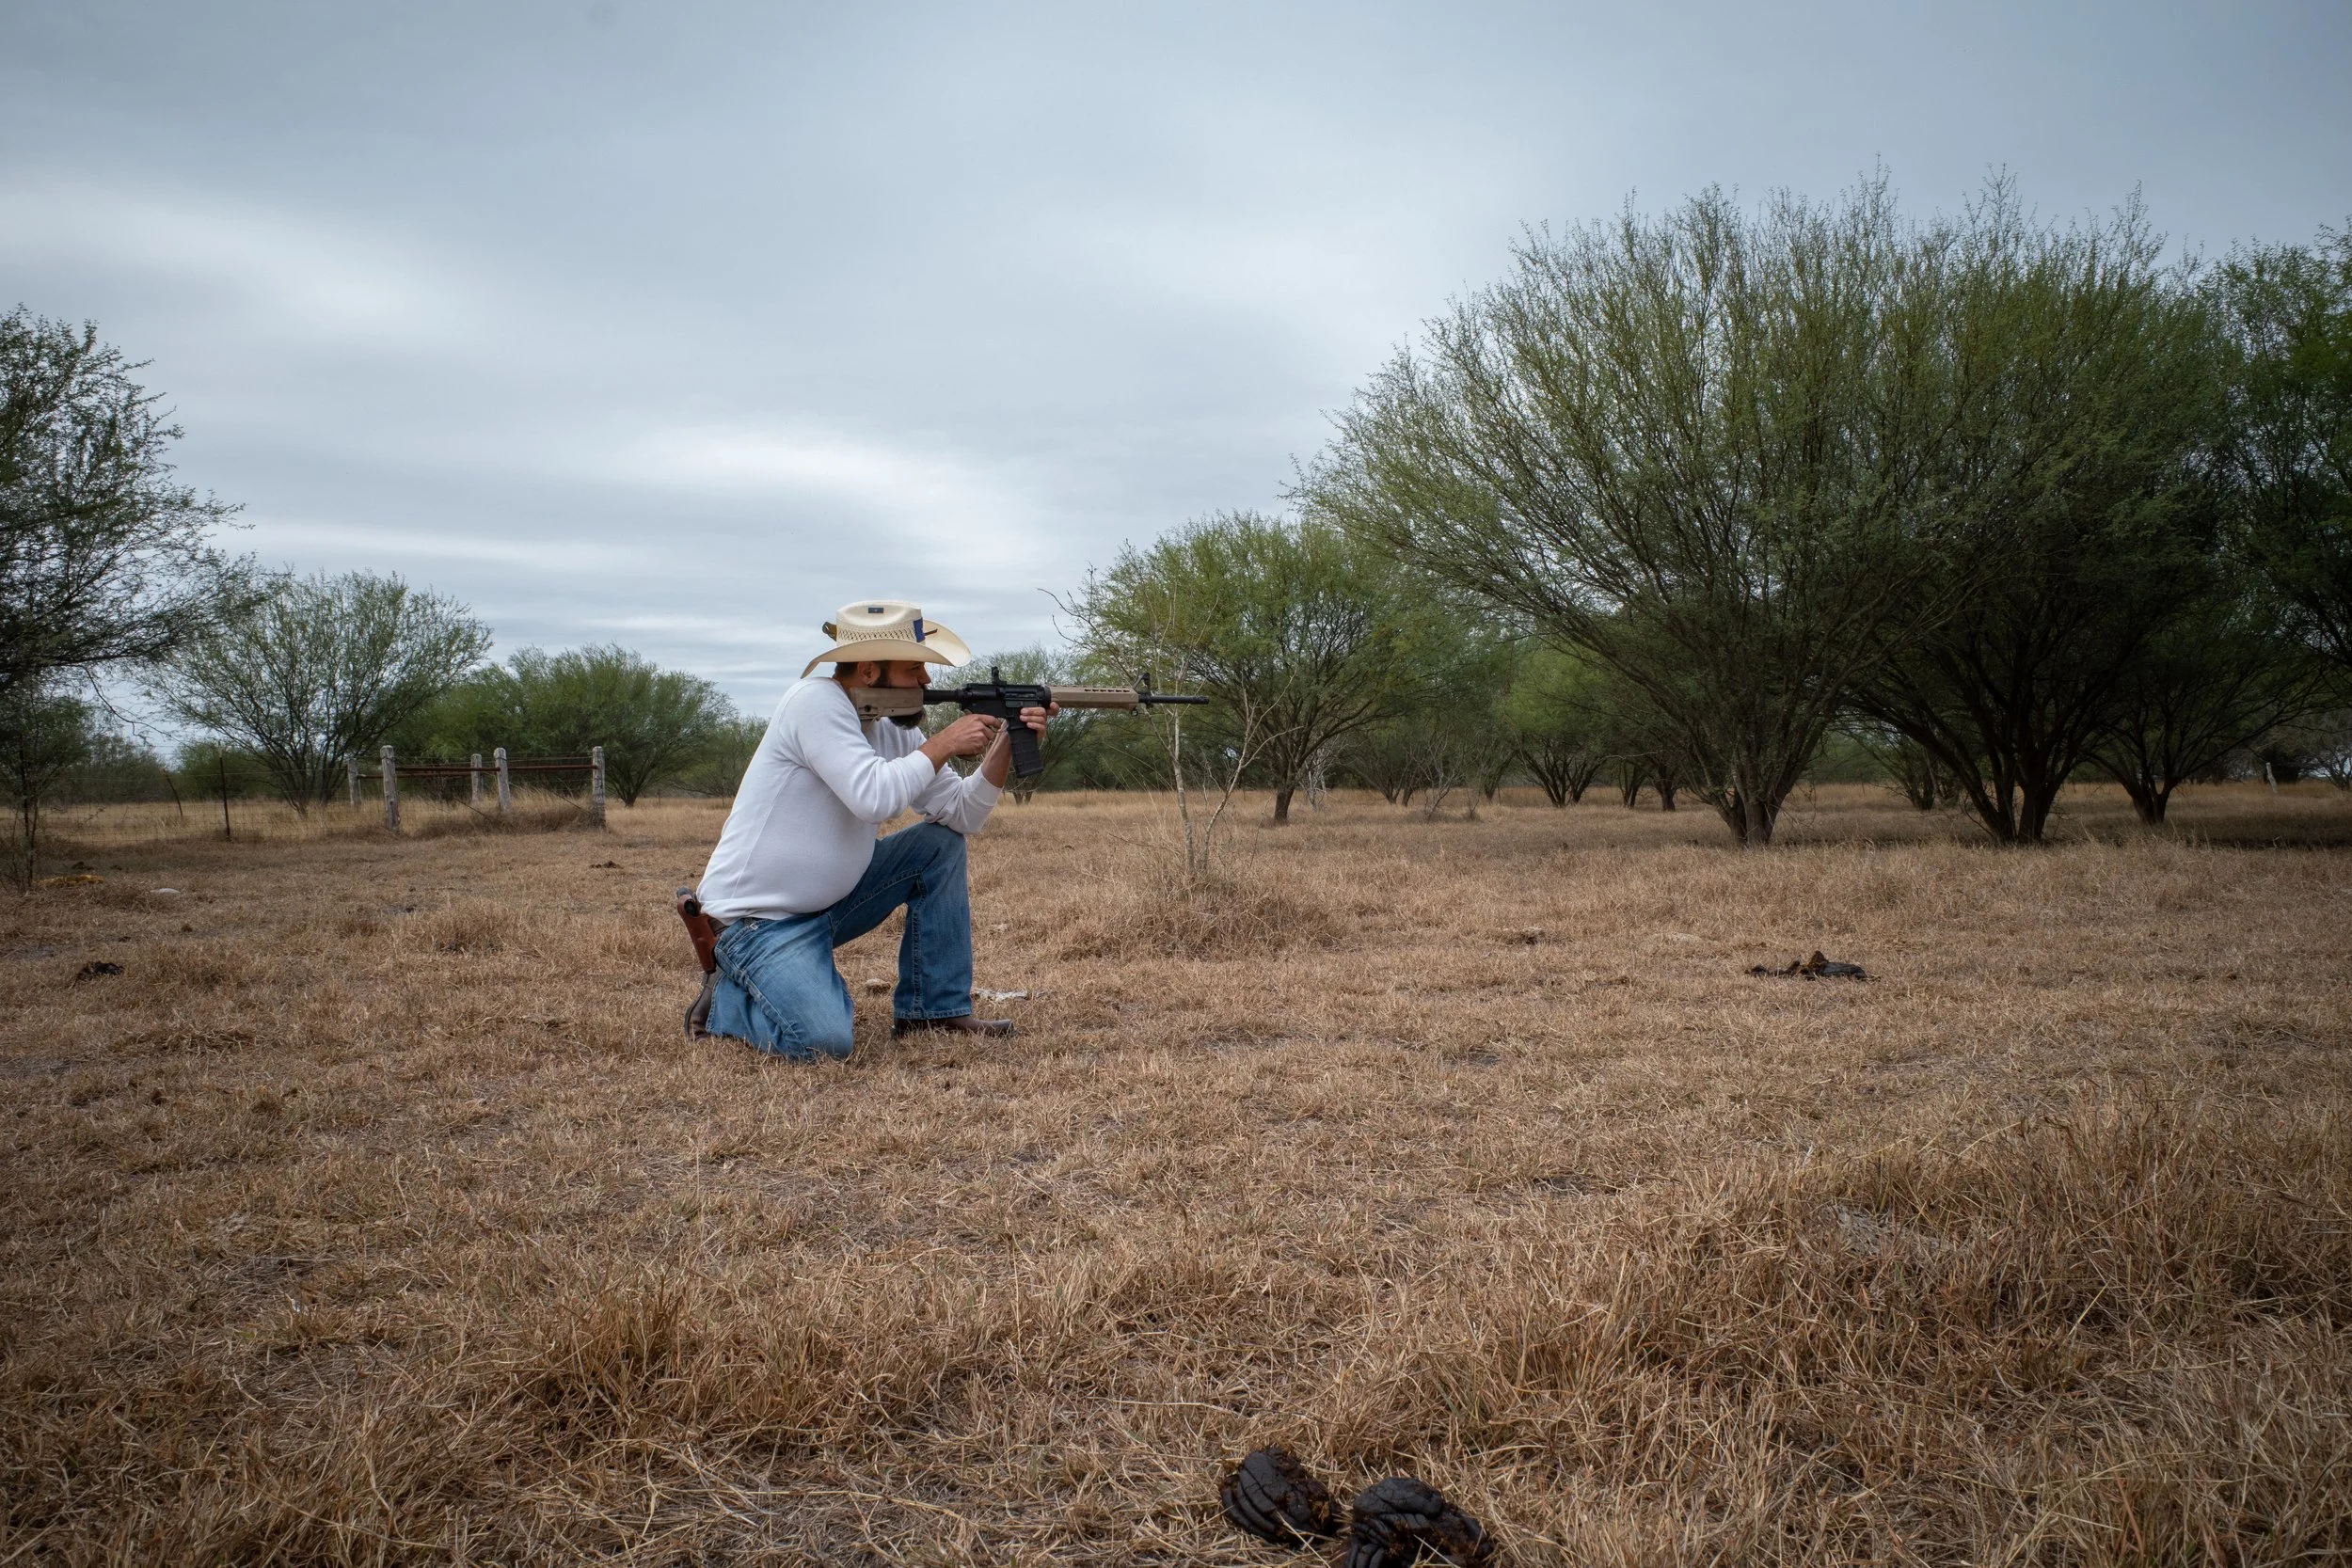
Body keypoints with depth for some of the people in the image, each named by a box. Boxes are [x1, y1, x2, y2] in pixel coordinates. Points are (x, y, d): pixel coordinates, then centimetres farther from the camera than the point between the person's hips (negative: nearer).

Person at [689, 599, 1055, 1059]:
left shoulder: (892, 728, 4)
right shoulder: (816, 700, -20)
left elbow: (961, 816, 2)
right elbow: (873, 798, -32)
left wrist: (1005, 745, -11)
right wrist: (943, 744, -20)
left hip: (830, 900, 9)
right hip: (758, 918, -9)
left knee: (942, 845, 3)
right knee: (824, 1041, -27)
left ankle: (934, 1010, 10)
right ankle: (727, 999, 5)